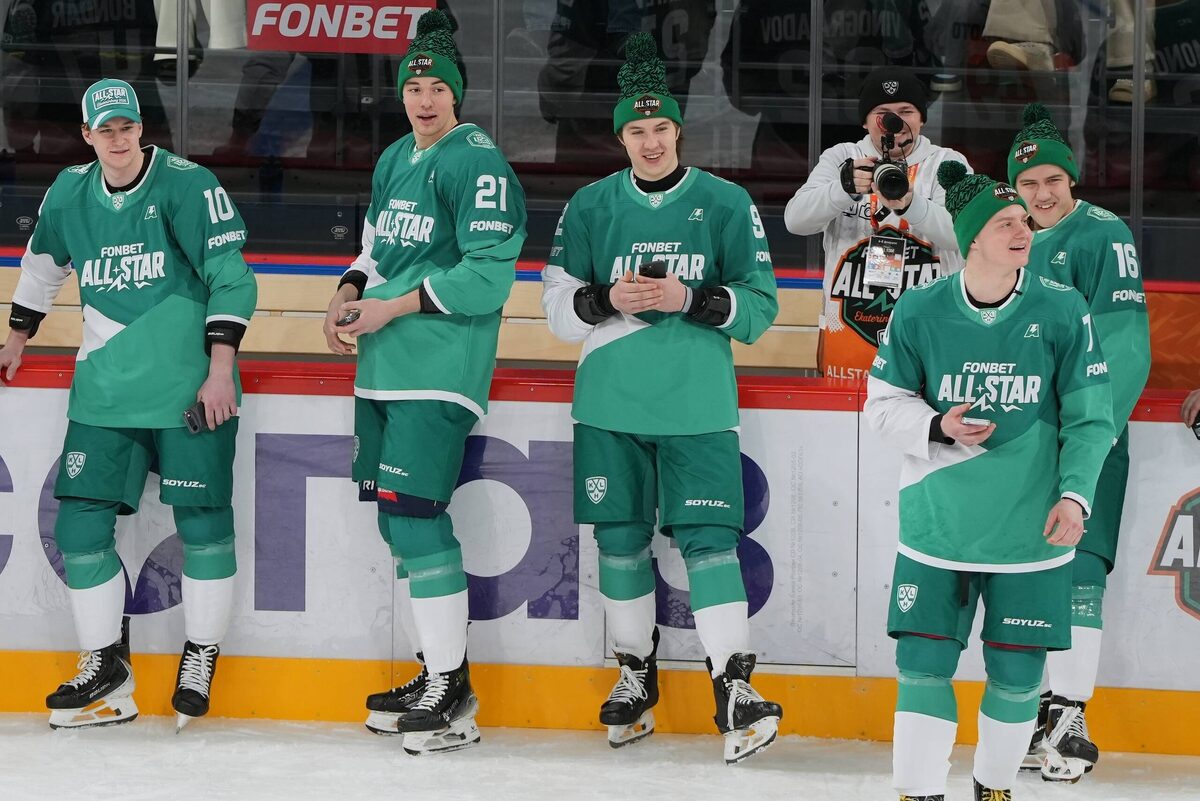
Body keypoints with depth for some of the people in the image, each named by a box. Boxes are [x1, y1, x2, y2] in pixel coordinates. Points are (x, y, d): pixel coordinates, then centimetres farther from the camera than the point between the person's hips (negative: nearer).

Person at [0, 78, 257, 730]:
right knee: (80, 522, -3)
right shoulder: (70, 193, 7)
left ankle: (201, 656, 13)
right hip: (105, 387, 5)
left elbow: (230, 275, -11)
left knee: (202, 521, -4)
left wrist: (220, 367, -16)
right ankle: (106, 669, 6)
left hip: (188, 384, -5)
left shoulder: (187, 185, -10)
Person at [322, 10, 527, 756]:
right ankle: (436, 672, 21)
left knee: (413, 511, -15)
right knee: (399, 518, 11)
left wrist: (395, 307, -16)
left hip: (439, 366, -9)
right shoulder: (394, 161, 16)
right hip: (382, 364, 9)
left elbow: (487, 274, -17)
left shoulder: (478, 164, -11)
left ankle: (453, 697, -13)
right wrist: (349, 294, 6)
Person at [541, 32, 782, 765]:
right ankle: (636, 675, 24)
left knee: (707, 538, -10)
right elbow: (560, 306, 6)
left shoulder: (726, 203, 0)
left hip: (697, 406, -3)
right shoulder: (591, 206, 6)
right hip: (611, 406, 3)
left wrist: (689, 299, -16)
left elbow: (759, 305, -1)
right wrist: (607, 300, -13)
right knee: (621, 537, 8)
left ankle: (736, 689, -9)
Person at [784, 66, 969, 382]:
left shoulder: (948, 164, 2)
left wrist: (909, 204, -34)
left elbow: (963, 232, -15)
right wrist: (845, 186, -27)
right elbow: (796, 219, -9)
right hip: (848, 329, 1)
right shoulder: (840, 159, 6)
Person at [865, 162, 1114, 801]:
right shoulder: (919, 312, -5)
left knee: (1017, 675, 6)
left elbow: (1089, 418, -1)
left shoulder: (1062, 311, -6)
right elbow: (883, 404, 4)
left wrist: (1075, 494, -12)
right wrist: (937, 428, -15)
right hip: (937, 526, 0)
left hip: (1029, 532, 0)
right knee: (923, 666, -2)